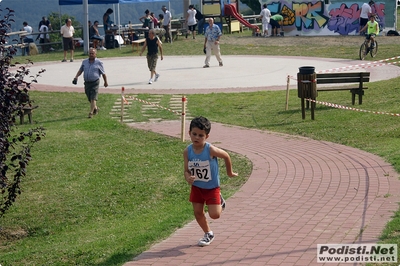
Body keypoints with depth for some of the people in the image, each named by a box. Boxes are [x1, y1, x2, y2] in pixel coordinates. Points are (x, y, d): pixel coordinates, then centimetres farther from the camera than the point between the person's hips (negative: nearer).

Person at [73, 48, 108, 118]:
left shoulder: (99, 63, -3)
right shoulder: (84, 62, 9)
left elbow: (103, 73, 4)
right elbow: (80, 70, 17)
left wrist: (105, 82, 10)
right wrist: (76, 77, 1)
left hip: (95, 82, -5)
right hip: (87, 83, 5)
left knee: (93, 98, -12)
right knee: (89, 98, 12)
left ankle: (91, 113, -11)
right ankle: (95, 108, 36)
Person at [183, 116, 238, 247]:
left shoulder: (211, 150, -26)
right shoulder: (187, 151, -15)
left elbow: (226, 156, -8)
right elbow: (186, 170, -9)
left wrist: (229, 172, 5)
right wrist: (188, 177, -33)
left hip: (212, 187, -3)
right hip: (196, 187, 4)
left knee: (214, 215, -8)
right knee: (198, 212, 7)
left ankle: (220, 203, 28)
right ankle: (208, 234, 31)